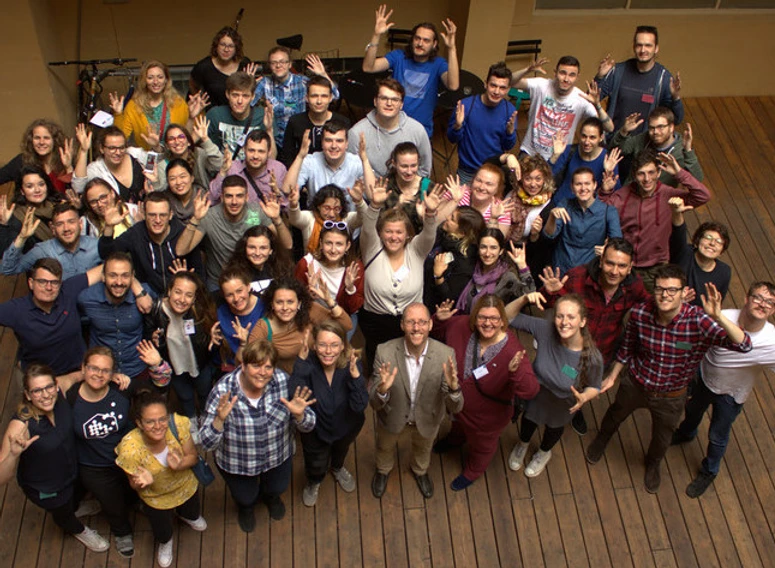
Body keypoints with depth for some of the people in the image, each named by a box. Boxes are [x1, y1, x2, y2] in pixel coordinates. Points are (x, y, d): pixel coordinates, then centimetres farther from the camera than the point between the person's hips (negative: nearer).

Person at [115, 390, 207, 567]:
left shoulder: (177, 425, -37)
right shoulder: (130, 449, -39)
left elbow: (193, 457, -18)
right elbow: (135, 485, -20)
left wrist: (180, 465, -40)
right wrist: (144, 481, -43)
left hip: (186, 486, 2)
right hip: (156, 498, -2)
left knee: (193, 516, 34)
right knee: (162, 535, 25)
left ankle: (182, 513, 71)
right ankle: (165, 543, 63)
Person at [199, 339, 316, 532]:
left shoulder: (283, 381, -25)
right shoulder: (223, 391, -30)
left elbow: (307, 427, -16)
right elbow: (207, 444, -28)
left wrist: (299, 415, -39)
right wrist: (220, 419, -47)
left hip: (278, 455, 2)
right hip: (236, 462, -2)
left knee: (278, 487, 25)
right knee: (245, 498, 19)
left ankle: (270, 495, 64)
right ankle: (245, 505, 58)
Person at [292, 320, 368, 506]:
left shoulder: (351, 365, -30)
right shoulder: (308, 365, -31)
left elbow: (360, 406, -35)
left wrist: (355, 375, -49)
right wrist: (301, 363, -47)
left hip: (346, 427, 2)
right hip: (315, 428, -1)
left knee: (341, 450, 34)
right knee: (316, 464, 23)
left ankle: (337, 468, 70)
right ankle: (314, 481, 61)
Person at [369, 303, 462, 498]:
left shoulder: (445, 355, -31)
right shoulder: (385, 352, -32)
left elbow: (456, 408, -27)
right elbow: (374, 404, -27)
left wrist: (453, 388, -49)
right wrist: (382, 390, -50)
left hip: (428, 419, 1)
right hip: (392, 417, 0)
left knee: (423, 448, 33)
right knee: (385, 446, 31)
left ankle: (420, 470, 68)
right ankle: (383, 470, 67)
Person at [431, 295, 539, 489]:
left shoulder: (512, 351, -38)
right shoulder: (462, 326, -26)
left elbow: (530, 391, -41)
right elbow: (438, 333, -5)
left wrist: (516, 372, -60)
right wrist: (439, 319, -26)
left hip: (488, 416, -4)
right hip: (456, 401, 4)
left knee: (482, 446, 30)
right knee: (458, 424, 40)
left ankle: (472, 472, 64)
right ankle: (455, 439, 77)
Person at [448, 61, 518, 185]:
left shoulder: (510, 110, -9)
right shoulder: (466, 105, -17)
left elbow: (508, 147, -3)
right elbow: (452, 139, -10)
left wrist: (510, 131, -23)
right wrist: (457, 126, -31)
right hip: (467, 171, -2)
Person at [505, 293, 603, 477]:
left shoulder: (593, 358, -38)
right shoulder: (546, 330, -36)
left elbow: (594, 387, -18)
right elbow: (508, 317, -29)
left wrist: (584, 398, -40)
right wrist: (524, 299, -46)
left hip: (562, 406, -1)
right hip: (535, 394, 1)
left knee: (554, 427, 34)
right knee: (529, 420, 34)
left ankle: (544, 453, 70)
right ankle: (522, 446, 70)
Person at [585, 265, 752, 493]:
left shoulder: (698, 321, -34)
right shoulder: (640, 313, -26)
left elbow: (744, 345, -44)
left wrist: (719, 317, -60)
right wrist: (612, 377, 6)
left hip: (670, 397, -1)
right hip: (634, 384, 1)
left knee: (662, 438, 28)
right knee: (615, 415, 31)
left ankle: (653, 464, 64)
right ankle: (602, 440, 68)